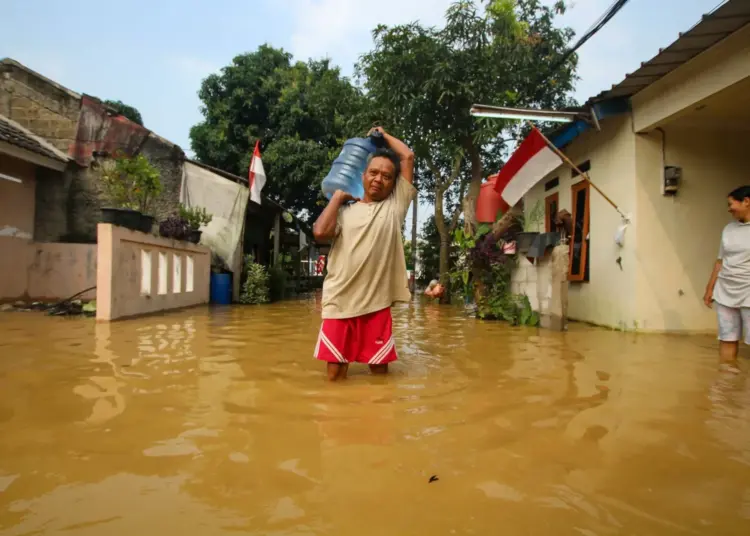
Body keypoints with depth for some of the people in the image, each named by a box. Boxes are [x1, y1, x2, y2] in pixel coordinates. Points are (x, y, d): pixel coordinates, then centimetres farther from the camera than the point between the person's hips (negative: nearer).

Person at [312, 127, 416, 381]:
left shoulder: (395, 205, 8)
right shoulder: (345, 210, 10)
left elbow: (408, 156, 7)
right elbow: (320, 232, -8)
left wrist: (383, 135, 22)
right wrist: (338, 196, 5)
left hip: (377, 304, 0)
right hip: (339, 303, 1)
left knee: (380, 371, 9)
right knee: (335, 374, 8)